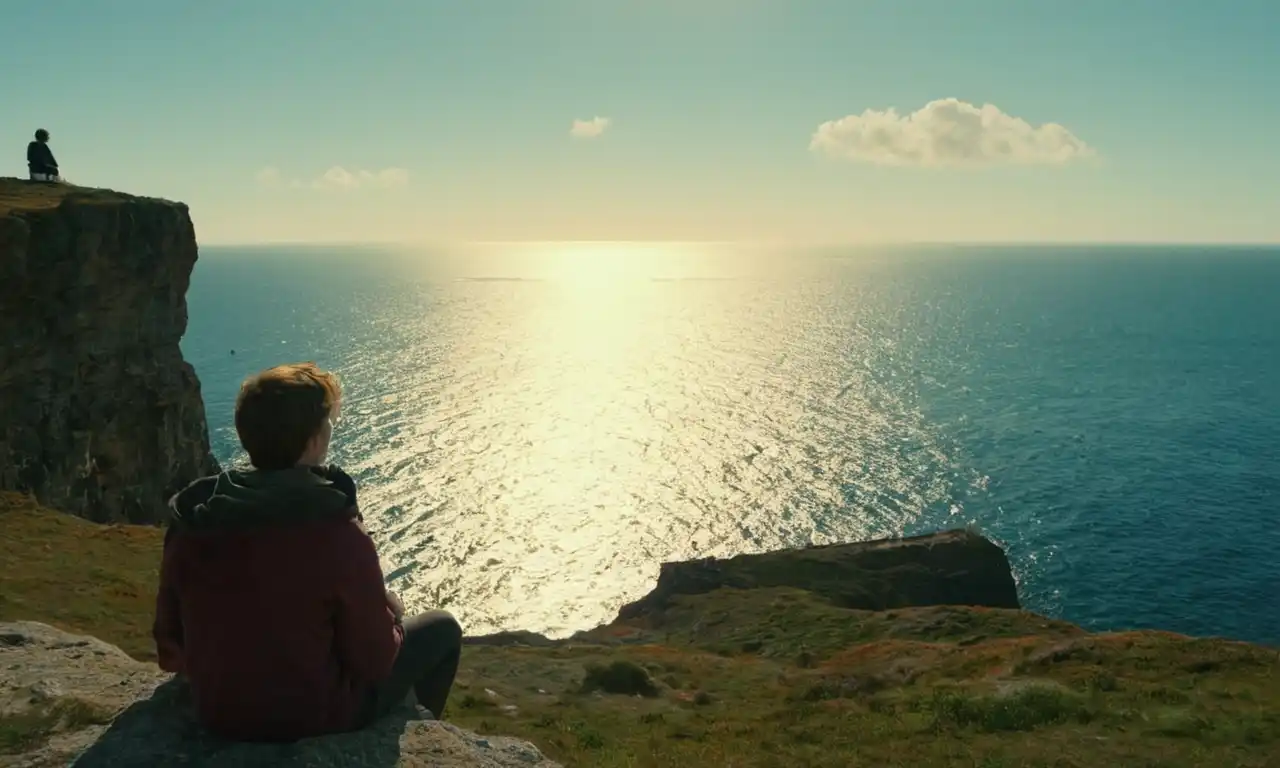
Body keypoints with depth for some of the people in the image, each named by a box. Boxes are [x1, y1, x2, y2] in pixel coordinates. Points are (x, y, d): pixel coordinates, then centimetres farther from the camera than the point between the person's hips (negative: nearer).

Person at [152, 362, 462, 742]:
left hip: (215, 714, 6)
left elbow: (171, 644, 1)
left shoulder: (190, 521, -10)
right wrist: (390, 614, 4)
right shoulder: (337, 534, -26)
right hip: (310, 717, -6)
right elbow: (374, 661, -17)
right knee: (441, 629, 16)